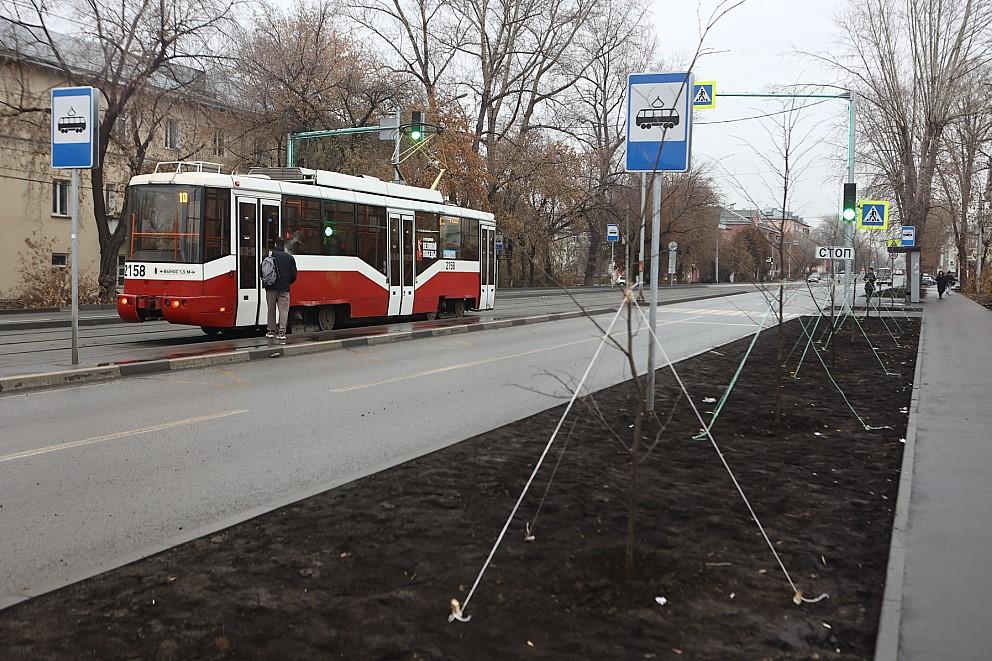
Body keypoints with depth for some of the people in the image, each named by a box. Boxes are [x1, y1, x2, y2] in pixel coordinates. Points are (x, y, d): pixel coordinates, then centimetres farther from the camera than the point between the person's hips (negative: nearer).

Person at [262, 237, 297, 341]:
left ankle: (270, 331, 15)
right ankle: (282, 332, -8)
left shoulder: (269, 255, -2)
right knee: (284, 310, 1)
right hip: (284, 288, 0)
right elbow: (294, 275, 4)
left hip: (271, 287, 0)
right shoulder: (290, 258, 2)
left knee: (271, 309, 10)